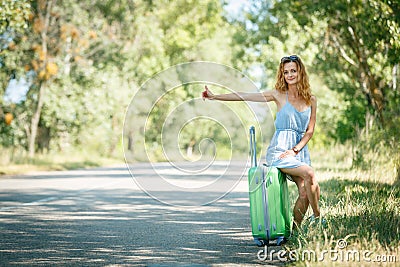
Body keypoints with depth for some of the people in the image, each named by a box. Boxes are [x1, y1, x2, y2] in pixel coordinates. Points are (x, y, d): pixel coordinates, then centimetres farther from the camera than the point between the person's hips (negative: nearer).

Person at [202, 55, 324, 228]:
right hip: (279, 149, -3)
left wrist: (295, 149, -7)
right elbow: (244, 97, 1)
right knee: (309, 173, -27)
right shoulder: (279, 95, 3)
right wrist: (215, 97, -2)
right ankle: (317, 217, -12)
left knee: (304, 193, -13)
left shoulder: (311, 100, 9)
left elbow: (310, 131, 7)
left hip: (300, 149, 3)